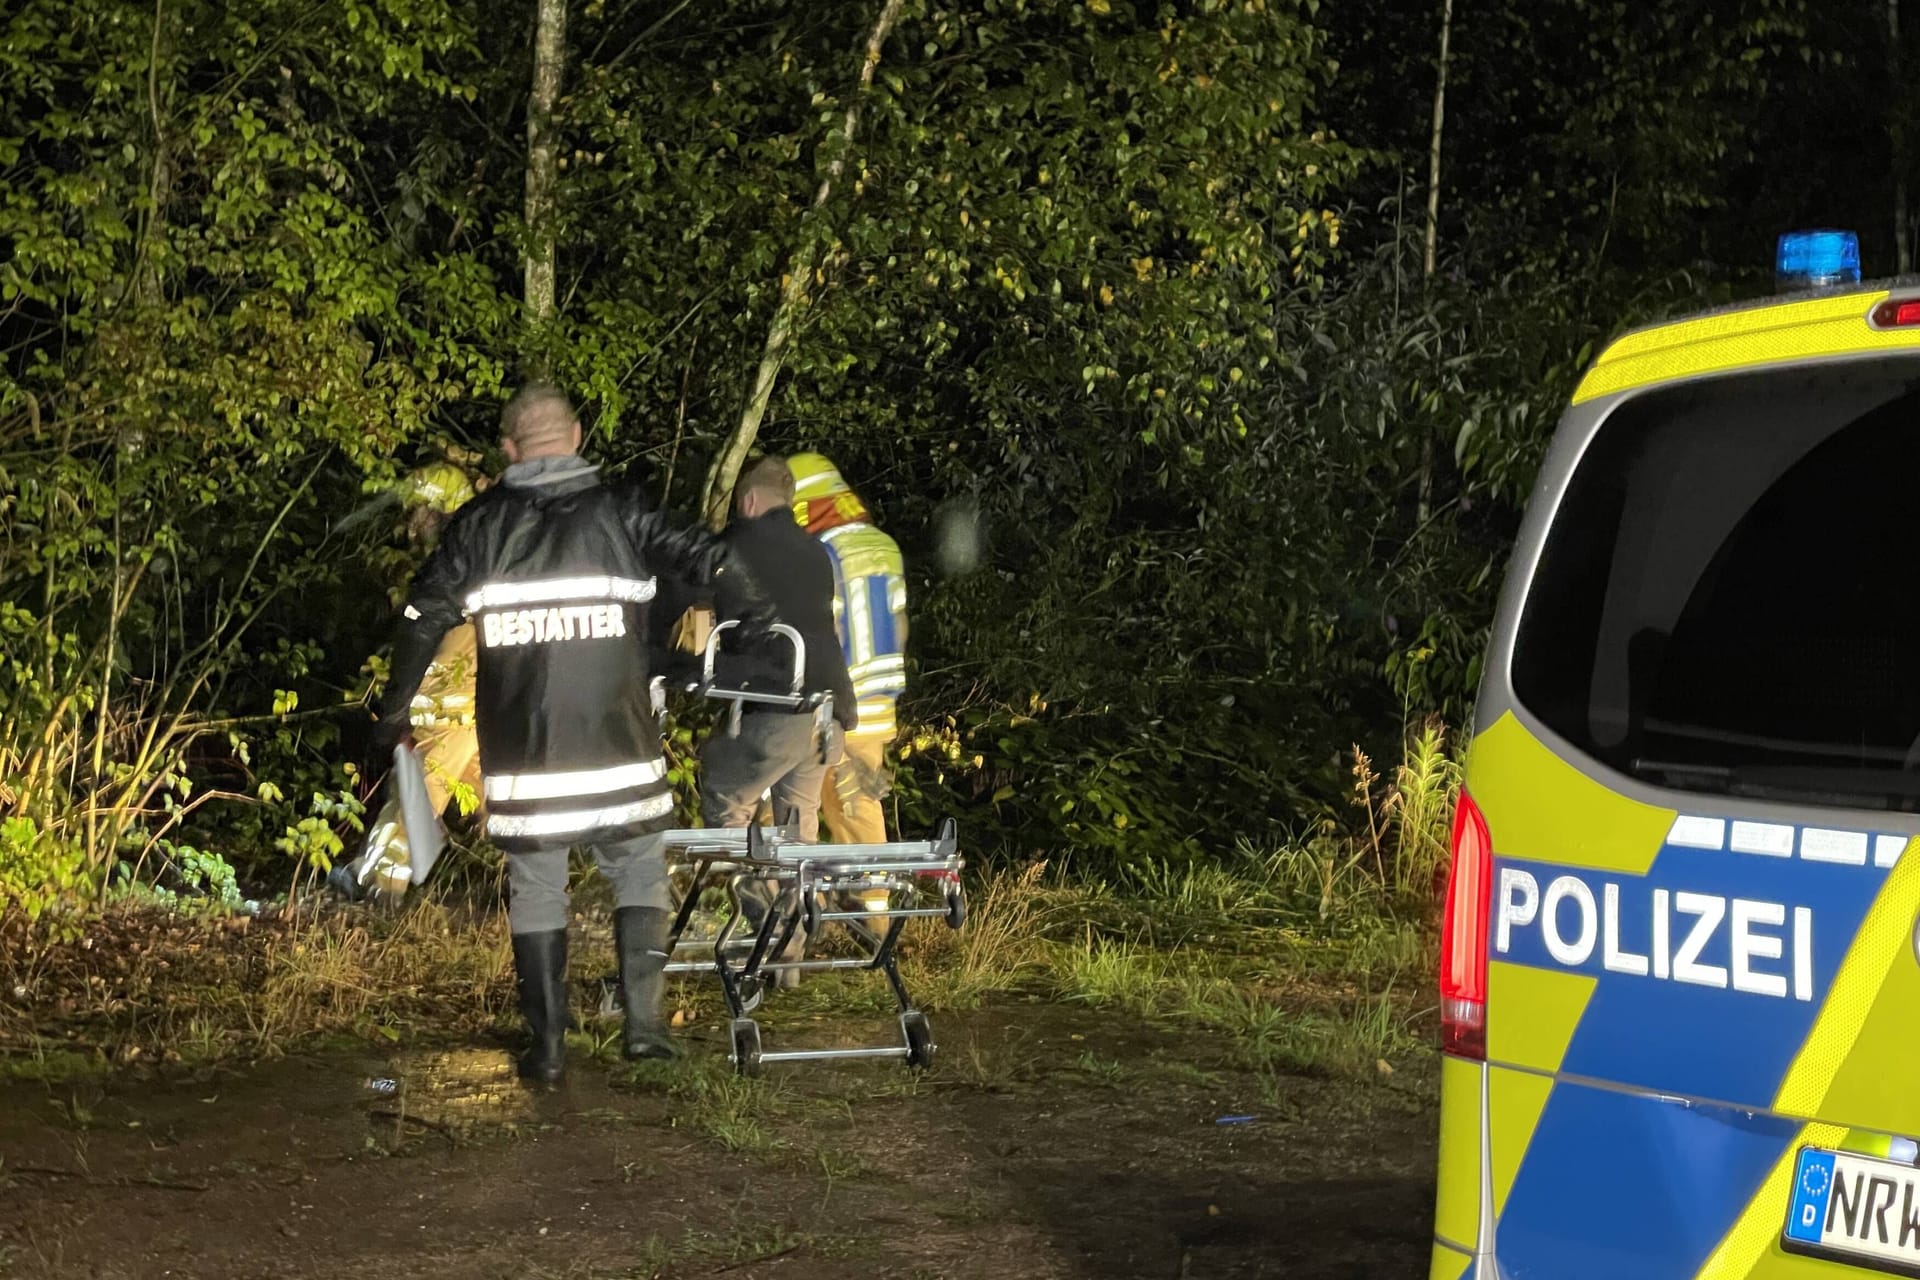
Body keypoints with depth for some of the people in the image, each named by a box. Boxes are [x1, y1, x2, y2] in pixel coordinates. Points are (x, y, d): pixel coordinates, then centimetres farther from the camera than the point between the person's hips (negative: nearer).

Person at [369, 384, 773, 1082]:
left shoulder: (481, 525, 3)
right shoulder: (617, 514, -1)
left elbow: (424, 617, 1)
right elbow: (706, 558, -7)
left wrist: (394, 708, 10)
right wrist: (755, 611, 11)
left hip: (519, 747, 1)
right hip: (615, 737, -1)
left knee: (535, 887, 9)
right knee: (637, 870, 13)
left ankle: (547, 1043, 8)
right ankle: (643, 1020, 4)